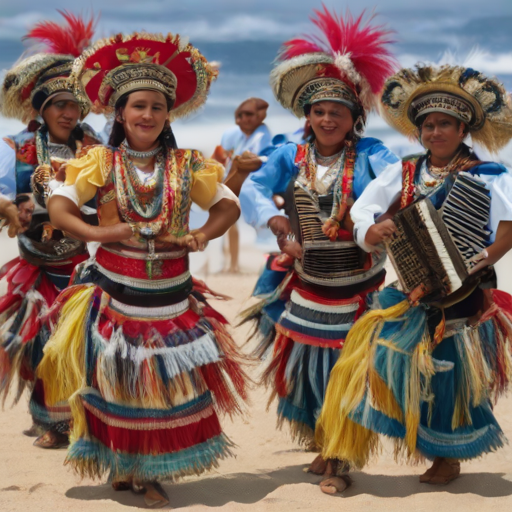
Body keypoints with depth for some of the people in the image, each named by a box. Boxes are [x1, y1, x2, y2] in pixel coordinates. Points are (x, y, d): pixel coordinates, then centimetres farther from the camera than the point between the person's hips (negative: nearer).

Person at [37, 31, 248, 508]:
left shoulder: (186, 165, 2)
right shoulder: (101, 163, -2)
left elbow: (229, 205, 9)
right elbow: (58, 206, -5)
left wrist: (202, 235, -11)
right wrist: (97, 233, -21)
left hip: (171, 295, 2)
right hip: (115, 291, -1)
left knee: (167, 383, 2)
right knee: (118, 382, 4)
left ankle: (152, 474, 15)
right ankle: (122, 467, 20)